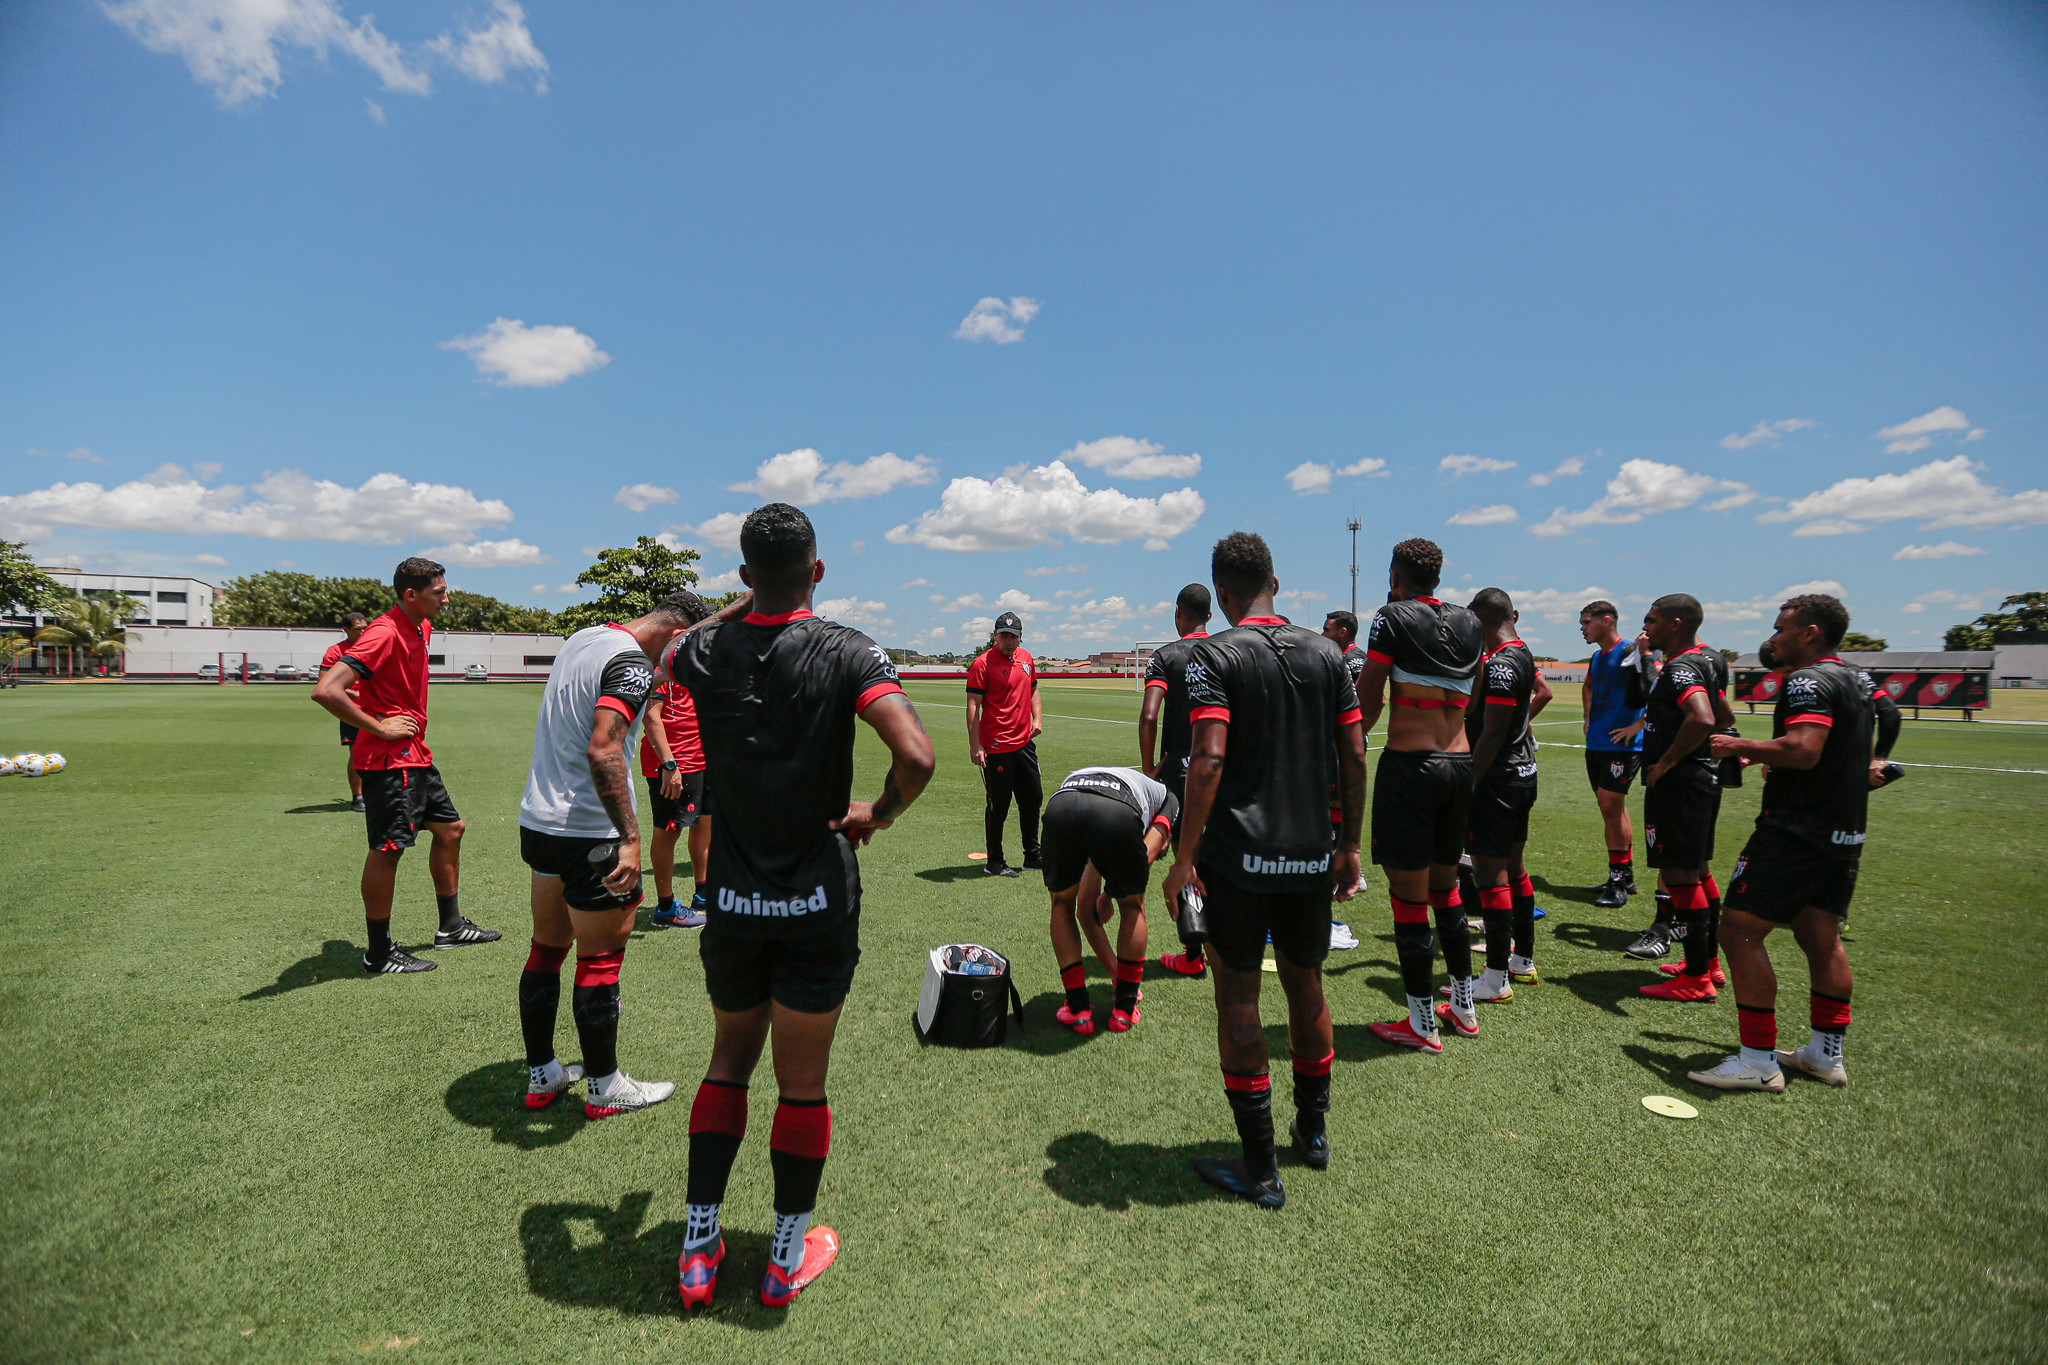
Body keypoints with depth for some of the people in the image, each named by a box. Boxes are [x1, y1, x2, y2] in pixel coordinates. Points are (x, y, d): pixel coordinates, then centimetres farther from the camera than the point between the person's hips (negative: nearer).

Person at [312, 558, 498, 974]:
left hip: (416, 756, 10)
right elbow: (325, 690, -28)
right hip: (388, 760, -10)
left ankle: (451, 926, 29)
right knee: (387, 851, -2)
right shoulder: (384, 634, -20)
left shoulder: (422, 628, 9)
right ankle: (379, 953, 10)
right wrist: (379, 727, -21)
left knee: (450, 829, 16)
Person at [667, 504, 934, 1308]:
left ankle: (698, 1249, 29)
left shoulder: (704, 651, -4)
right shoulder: (848, 654, -14)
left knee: (729, 1060, 22)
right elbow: (916, 757, -28)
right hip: (818, 902, -3)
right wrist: (881, 812, -8)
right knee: (803, 1081, 12)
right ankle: (789, 1258, 29)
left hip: (731, 902, 3)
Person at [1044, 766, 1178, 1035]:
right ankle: (1124, 1010, 32)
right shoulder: (1167, 797, 38)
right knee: (1132, 906, 26)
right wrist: (1111, 893, 33)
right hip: (1119, 813, -3)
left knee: (1062, 904, 30)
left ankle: (1078, 1011, 30)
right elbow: (1147, 855, 15)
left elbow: (1087, 908, 49)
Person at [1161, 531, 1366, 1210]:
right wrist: (1349, 846, 14)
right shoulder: (1325, 653, 6)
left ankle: (1260, 1168, 14)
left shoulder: (1215, 654, -9)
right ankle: (1313, 1131, 37)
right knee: (1305, 985, 20)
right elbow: (1355, 756, 5)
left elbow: (1209, 758, -18)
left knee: (1238, 997, 5)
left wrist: (1184, 856, -13)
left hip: (1240, 854, -5)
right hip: (1311, 852, 5)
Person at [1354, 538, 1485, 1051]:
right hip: (1460, 764, 7)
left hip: (1409, 763, -7)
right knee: (1445, 885, 21)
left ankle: (1422, 1024, 10)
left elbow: (1366, 706, -5)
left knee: (1408, 894, 2)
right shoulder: (1470, 624, 11)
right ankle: (1463, 1008, 31)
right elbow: (1471, 698, 18)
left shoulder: (1392, 618, -6)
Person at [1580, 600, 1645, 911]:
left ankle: (1618, 881, -3)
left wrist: (1637, 725, -19)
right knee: (1614, 808, 12)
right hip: (1596, 743, 9)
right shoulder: (1596, 658, 14)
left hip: (1621, 745, -9)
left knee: (1610, 806, -10)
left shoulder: (1629, 653, -13)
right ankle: (1626, 877, 20)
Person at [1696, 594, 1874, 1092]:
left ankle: (1759, 1060, -6)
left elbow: (1802, 750, -29)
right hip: (1843, 835, 10)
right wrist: (1772, 762, 30)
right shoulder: (1856, 683, 17)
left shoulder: (1808, 680, -14)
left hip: (1795, 833, -10)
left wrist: (1740, 746, -15)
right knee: (1822, 939, 16)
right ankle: (1826, 1054, 25)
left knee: (1740, 931, -8)